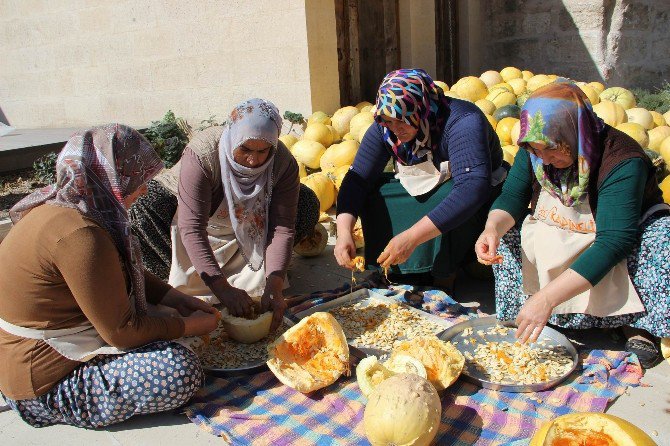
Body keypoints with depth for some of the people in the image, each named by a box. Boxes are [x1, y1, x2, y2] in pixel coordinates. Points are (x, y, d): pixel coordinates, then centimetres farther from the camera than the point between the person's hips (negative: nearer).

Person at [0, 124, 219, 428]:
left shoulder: (60, 207, 1)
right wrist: (190, 326, -10)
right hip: (44, 388, -9)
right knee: (181, 371, -20)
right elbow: (122, 332, -24)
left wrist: (178, 300, 4)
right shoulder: (78, 234, -31)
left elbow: (127, 272, 14)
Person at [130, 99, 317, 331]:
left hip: (248, 221, 3)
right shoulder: (202, 154, -37)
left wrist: (274, 286, -42)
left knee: (308, 204, -17)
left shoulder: (284, 163, -27)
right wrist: (222, 289, -49)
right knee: (139, 215, -32)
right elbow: (192, 229, -41)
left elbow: (282, 227, -29)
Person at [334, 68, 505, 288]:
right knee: (373, 193, -17)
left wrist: (411, 237, -52)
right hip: (423, 193, 5)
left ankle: (446, 274, -14)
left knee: (453, 198, -37)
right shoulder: (384, 128, -15)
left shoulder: (463, 121, -32)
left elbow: (473, 188, -44)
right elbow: (357, 179, -17)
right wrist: (344, 232, -35)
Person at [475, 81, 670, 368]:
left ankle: (638, 324, -16)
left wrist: (547, 297, -47)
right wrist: (492, 228, -40)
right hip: (555, 242, 4)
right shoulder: (535, 149, -16)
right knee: (503, 228, -18)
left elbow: (614, 242, -39)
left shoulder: (622, 162, -32)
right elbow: (512, 197, -14)